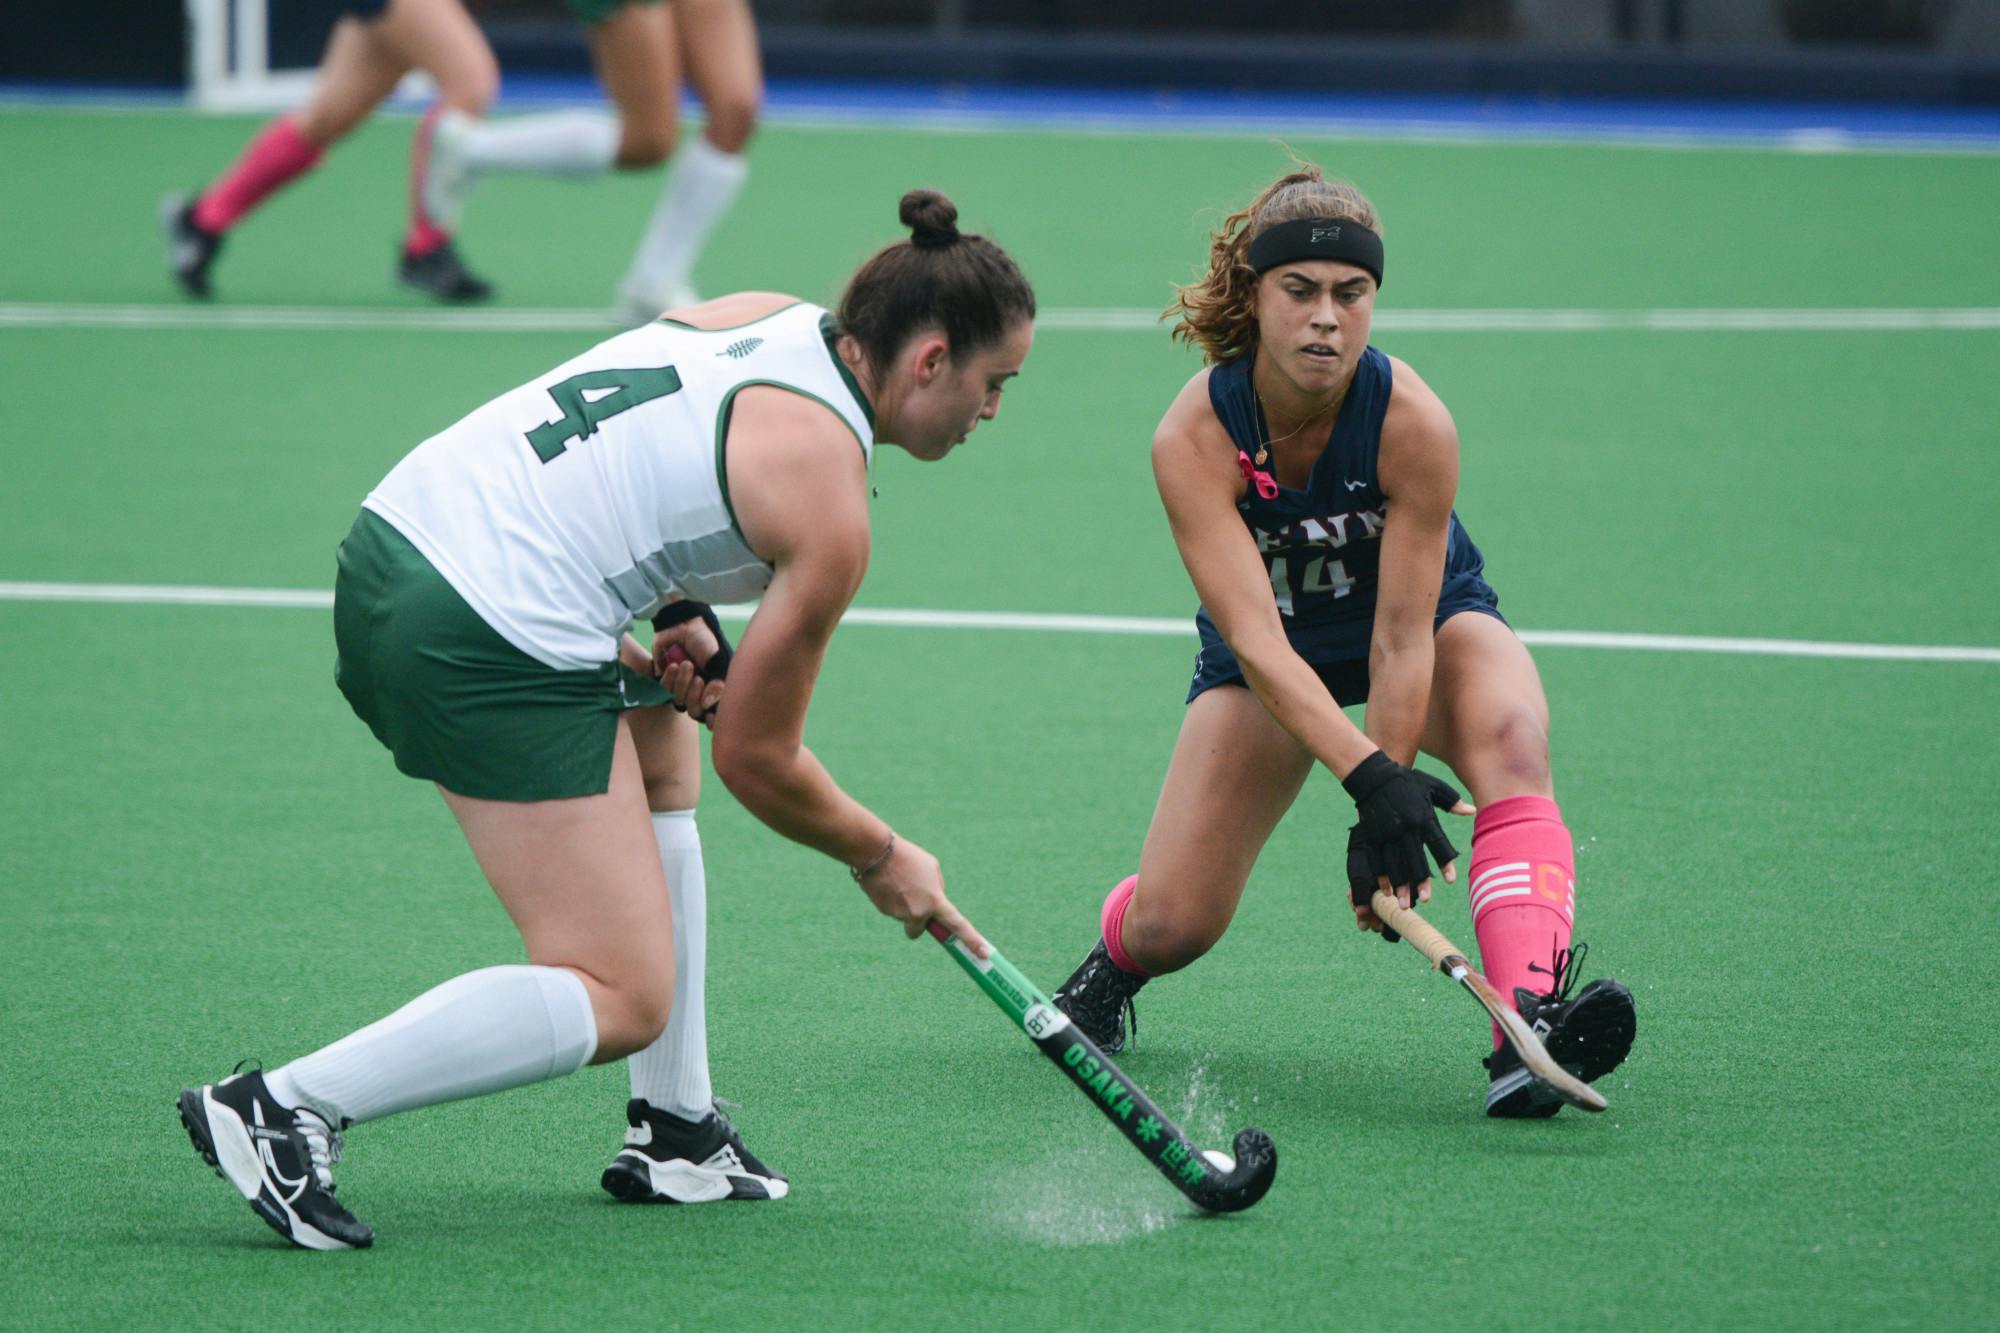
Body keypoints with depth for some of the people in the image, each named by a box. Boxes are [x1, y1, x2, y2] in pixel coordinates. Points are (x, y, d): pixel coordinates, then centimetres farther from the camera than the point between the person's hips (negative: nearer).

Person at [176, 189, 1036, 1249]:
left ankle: (674, 1134, 27)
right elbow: (757, 761, -1)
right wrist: (881, 860, 15)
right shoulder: (830, 509, -9)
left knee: (660, 751, 30)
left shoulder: (769, 319, 12)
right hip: (487, 646, -10)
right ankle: (284, 1110, -12)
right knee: (623, 1001, -3)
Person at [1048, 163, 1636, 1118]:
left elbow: (1402, 638, -27)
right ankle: (1112, 967, 30)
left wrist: (1385, 825, -32)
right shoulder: (1194, 436, -30)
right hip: (1273, 656, 1)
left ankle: (1528, 1023, -49)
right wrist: (1368, 776, -49)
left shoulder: (1413, 421, -30)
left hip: (1435, 619, -1)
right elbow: (1257, 643, -36)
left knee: (1508, 734, -36)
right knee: (1170, 923, -10)